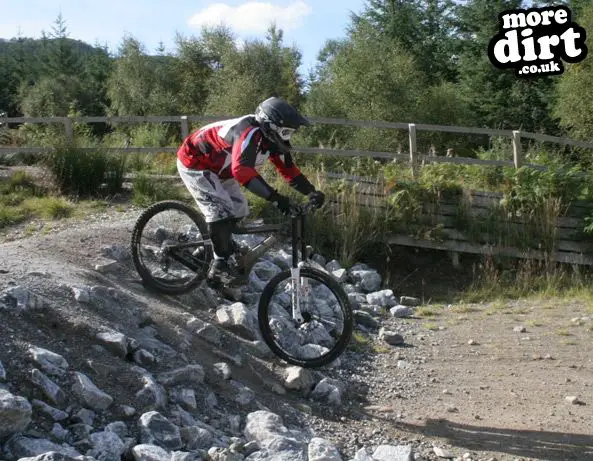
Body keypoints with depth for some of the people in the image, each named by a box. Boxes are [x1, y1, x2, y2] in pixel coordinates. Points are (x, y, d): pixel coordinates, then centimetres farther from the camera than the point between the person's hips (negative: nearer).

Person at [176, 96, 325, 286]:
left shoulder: (272, 139, -8)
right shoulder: (250, 133, -36)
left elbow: (289, 169, -1)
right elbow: (242, 170, -50)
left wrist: (312, 192, -15)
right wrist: (275, 197, -54)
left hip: (216, 168, 9)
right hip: (193, 163, -9)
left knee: (239, 209, 10)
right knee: (221, 210, -20)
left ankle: (223, 244, 34)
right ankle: (219, 266, -9)